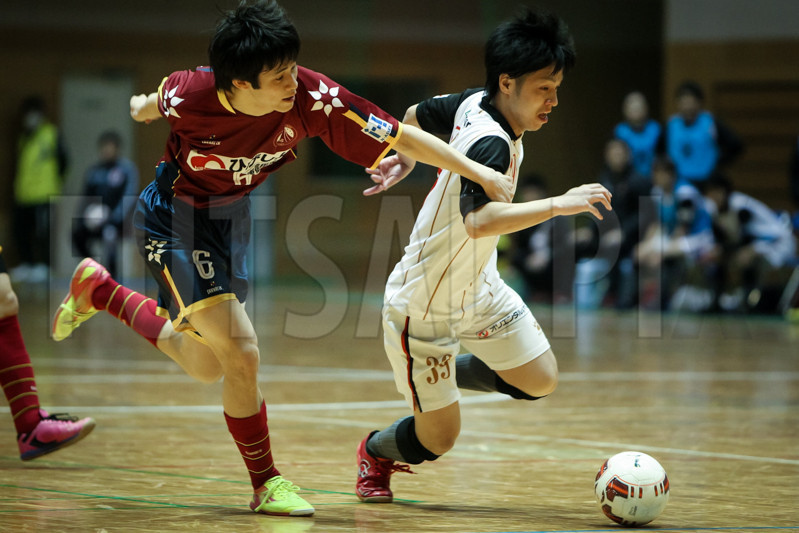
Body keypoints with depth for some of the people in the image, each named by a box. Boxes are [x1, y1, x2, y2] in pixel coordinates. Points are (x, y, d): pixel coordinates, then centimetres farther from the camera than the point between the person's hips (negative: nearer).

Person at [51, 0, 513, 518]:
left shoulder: (312, 97, -30)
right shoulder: (191, 95, -32)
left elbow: (402, 137, -26)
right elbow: (158, 99, -7)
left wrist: (479, 171, -28)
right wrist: (145, 107, 16)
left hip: (232, 214, 5)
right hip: (173, 217, -5)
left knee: (206, 366, 20)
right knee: (241, 352, -17)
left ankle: (99, 290, 41)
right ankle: (266, 483, 3)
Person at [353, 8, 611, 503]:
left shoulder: (475, 104, -5)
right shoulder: (492, 144, -32)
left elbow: (418, 115, 16)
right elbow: (479, 221, -50)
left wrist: (405, 159, 35)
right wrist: (559, 204, -49)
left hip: (477, 286, 9)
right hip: (423, 306, -9)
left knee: (540, 380, 4)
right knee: (439, 438, 2)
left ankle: (445, 374, 26)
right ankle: (374, 452, 34)